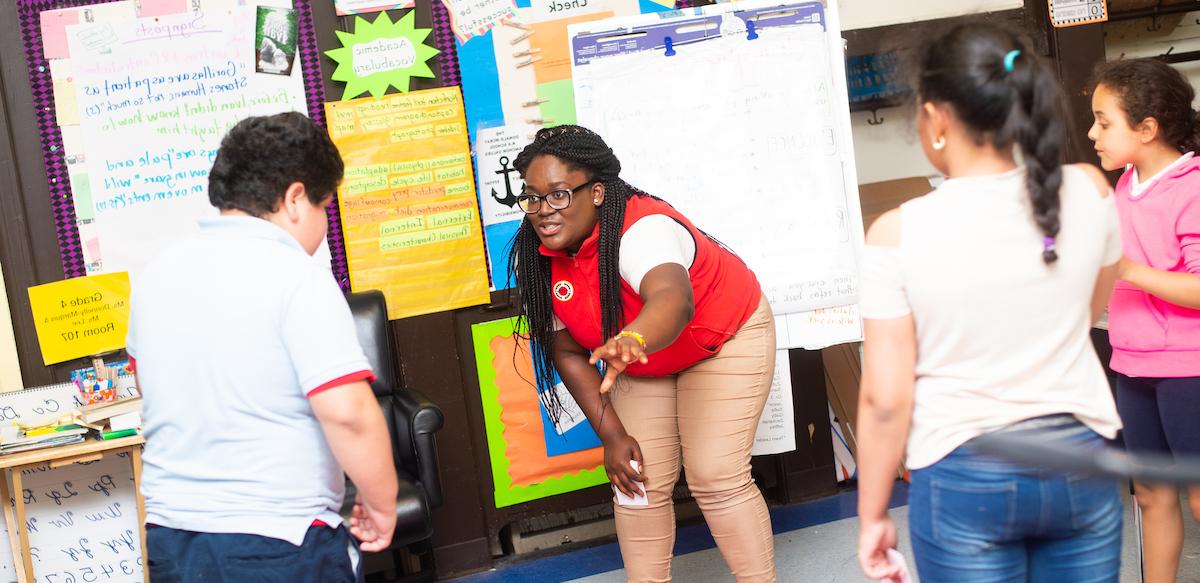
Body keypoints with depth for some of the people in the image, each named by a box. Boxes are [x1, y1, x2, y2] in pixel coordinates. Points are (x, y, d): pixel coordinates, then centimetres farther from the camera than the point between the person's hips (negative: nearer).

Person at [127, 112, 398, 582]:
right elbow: (348, 412, -23)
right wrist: (381, 504, -10)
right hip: (276, 545, -6)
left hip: (169, 537, 6)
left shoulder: (157, 273, 5)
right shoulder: (296, 276, -16)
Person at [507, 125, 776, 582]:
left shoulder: (642, 230, -37)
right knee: (640, 482, 0)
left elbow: (673, 301, -59)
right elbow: (567, 353, -8)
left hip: (723, 338, -6)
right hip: (642, 364, 6)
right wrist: (612, 434, -14)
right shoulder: (538, 260, -16)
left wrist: (632, 340, -81)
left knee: (716, 475, -13)